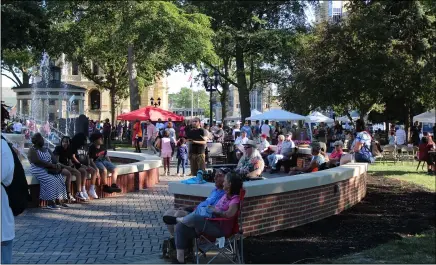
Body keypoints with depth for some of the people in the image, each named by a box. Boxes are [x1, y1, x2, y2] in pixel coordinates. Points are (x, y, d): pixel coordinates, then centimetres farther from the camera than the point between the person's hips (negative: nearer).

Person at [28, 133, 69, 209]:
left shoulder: (47, 150, 19)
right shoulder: (32, 150, -3)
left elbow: (54, 160, 9)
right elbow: (37, 162, -18)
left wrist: (57, 166, -15)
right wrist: (51, 165, -22)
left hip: (49, 169, 7)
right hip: (39, 170, -7)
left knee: (60, 178, -14)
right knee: (51, 181, -28)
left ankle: (59, 200, -16)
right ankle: (50, 203, -28)